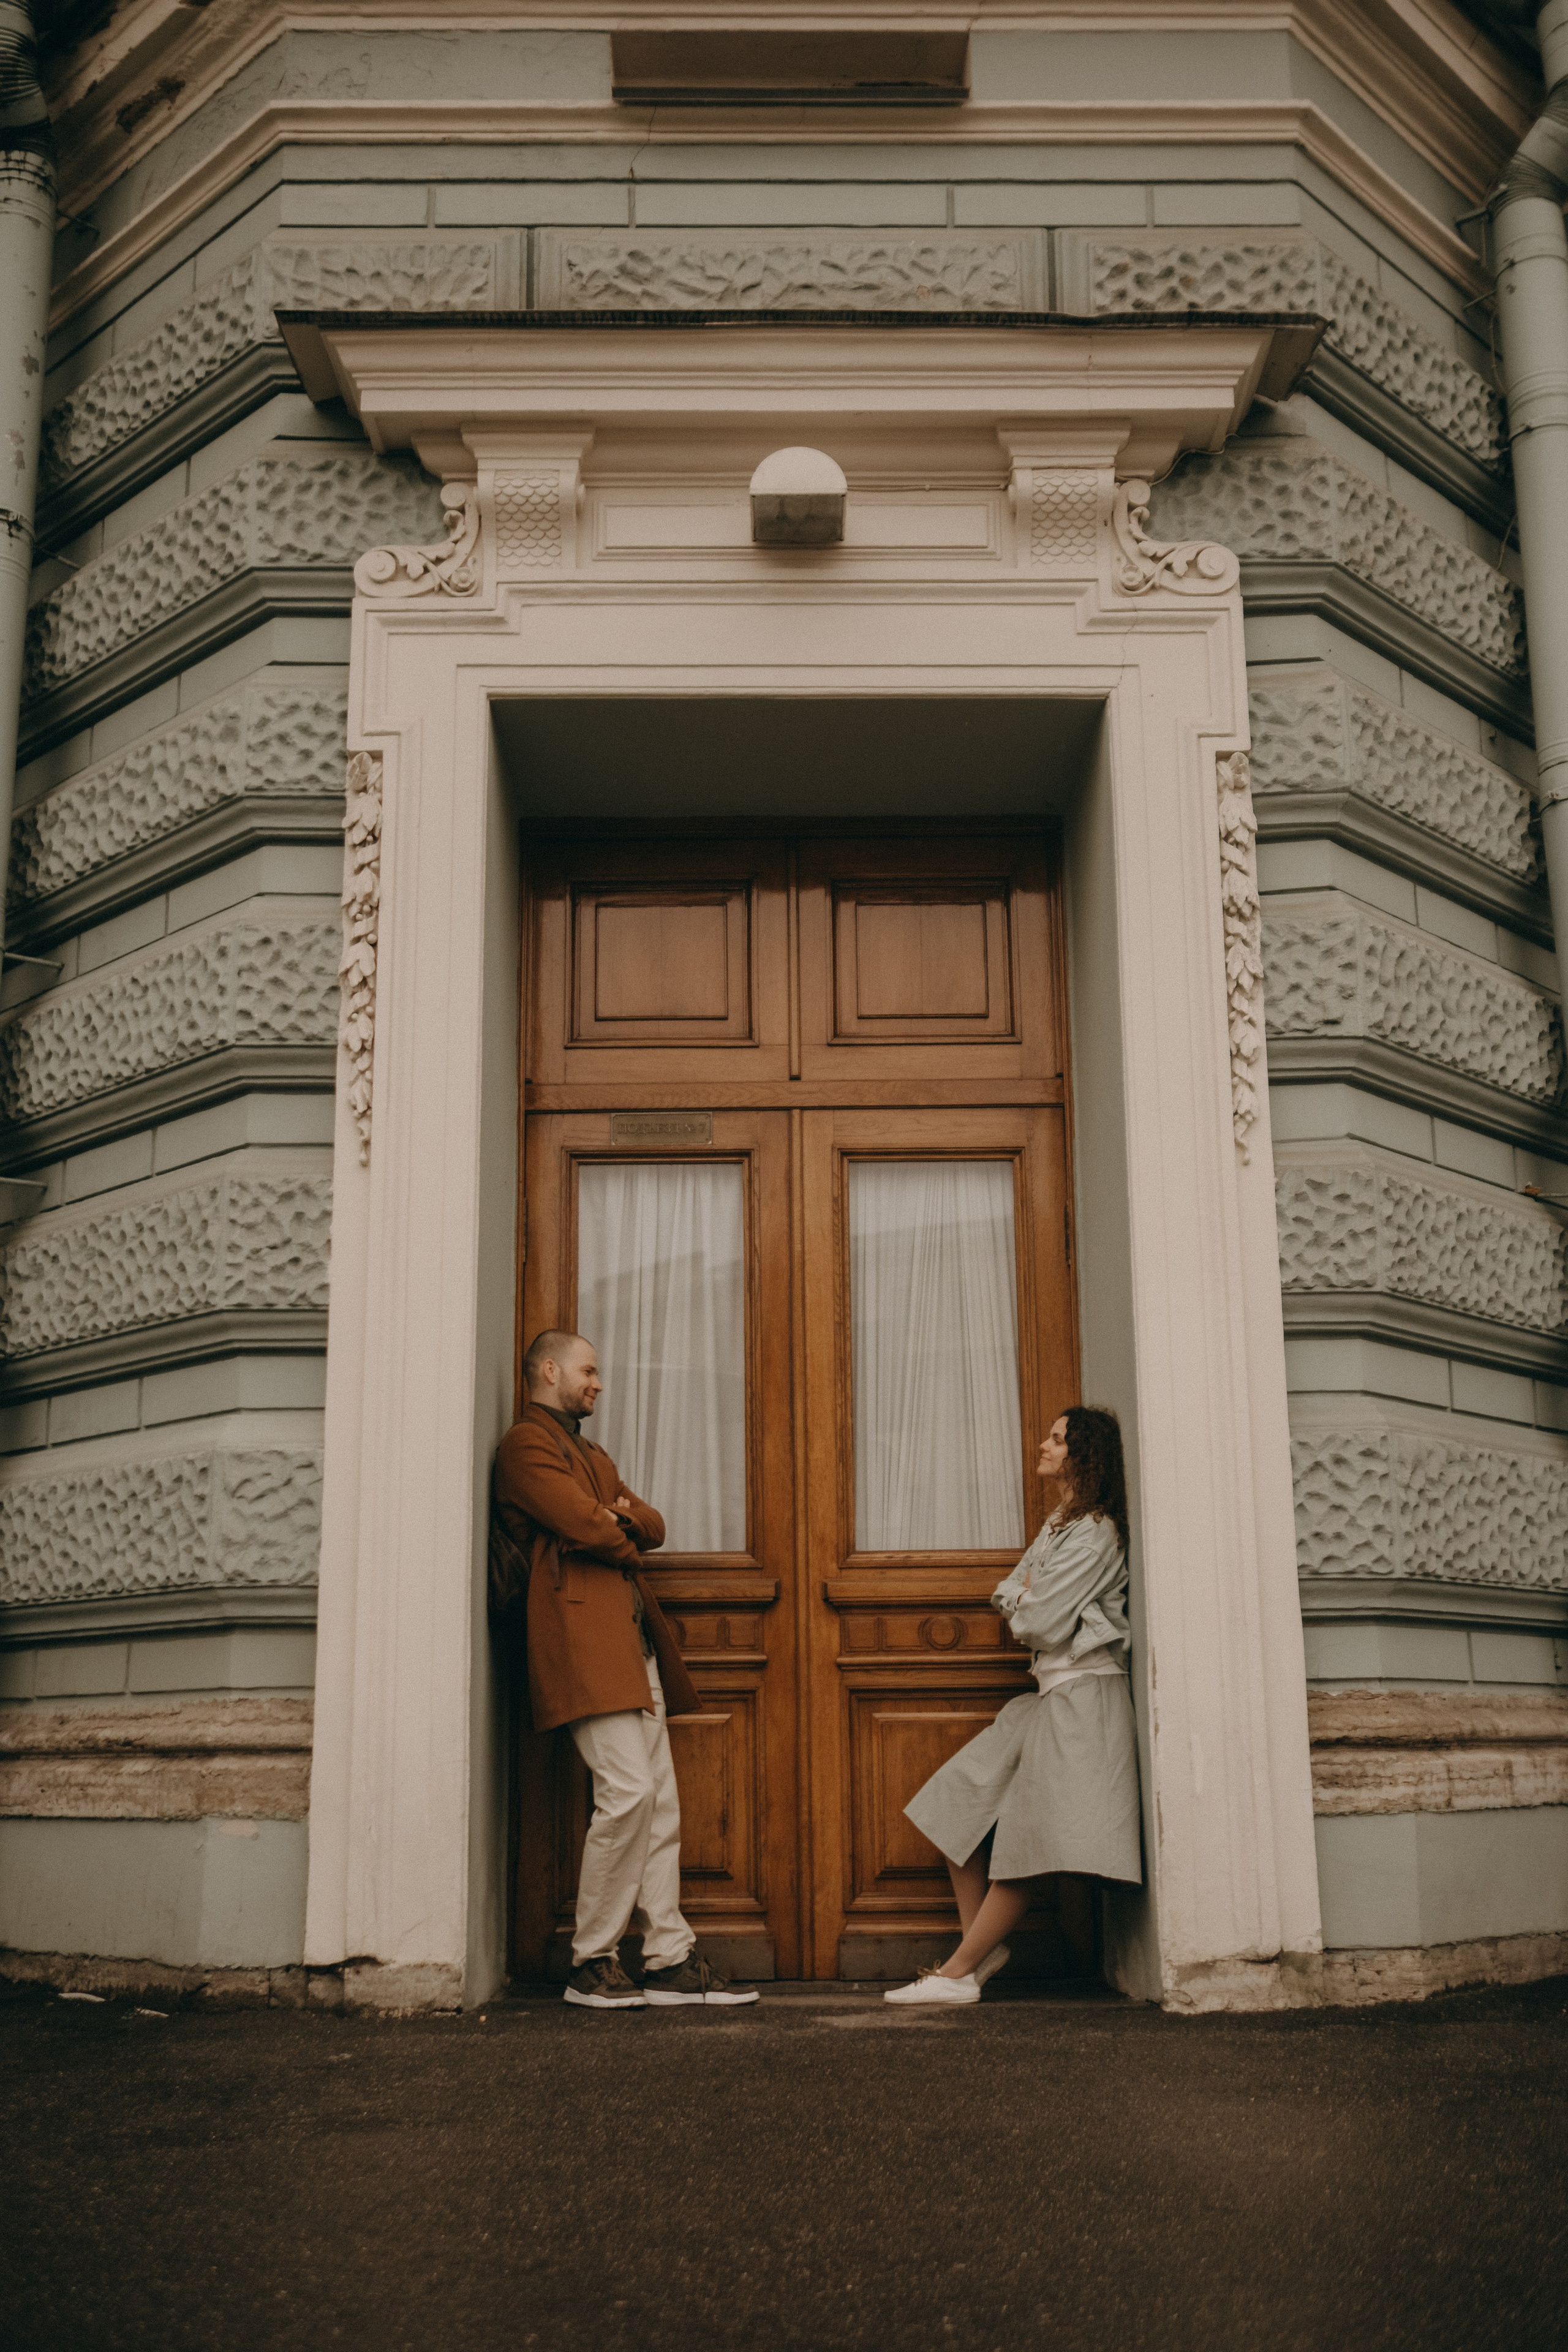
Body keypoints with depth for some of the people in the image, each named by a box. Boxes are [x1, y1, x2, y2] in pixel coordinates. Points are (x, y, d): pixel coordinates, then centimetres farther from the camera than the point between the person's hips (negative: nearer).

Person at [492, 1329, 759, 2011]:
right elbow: (586, 1526, -14)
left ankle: (671, 1960, 8)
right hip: (582, 1635, -10)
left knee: (661, 1800, 5)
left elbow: (652, 1526, 20)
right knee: (628, 1791, -15)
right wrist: (623, 1539, 6)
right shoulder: (527, 1445, -2)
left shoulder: (592, 1456, 30)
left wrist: (622, 1517, -1)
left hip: (633, 1642, 10)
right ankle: (590, 1963, -4)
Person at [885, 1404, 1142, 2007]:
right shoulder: (1059, 1524, 17)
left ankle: (959, 1974, 0)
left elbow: (1038, 1624, -16)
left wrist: (1022, 1606, 4)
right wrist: (1026, 1602, -4)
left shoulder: (1095, 1534, -14)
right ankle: (982, 1946, 14)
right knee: (959, 1803, 8)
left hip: (1082, 1696, -10)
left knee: (1026, 1846, -5)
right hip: (1049, 1692, 10)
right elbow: (1007, 1596, 16)